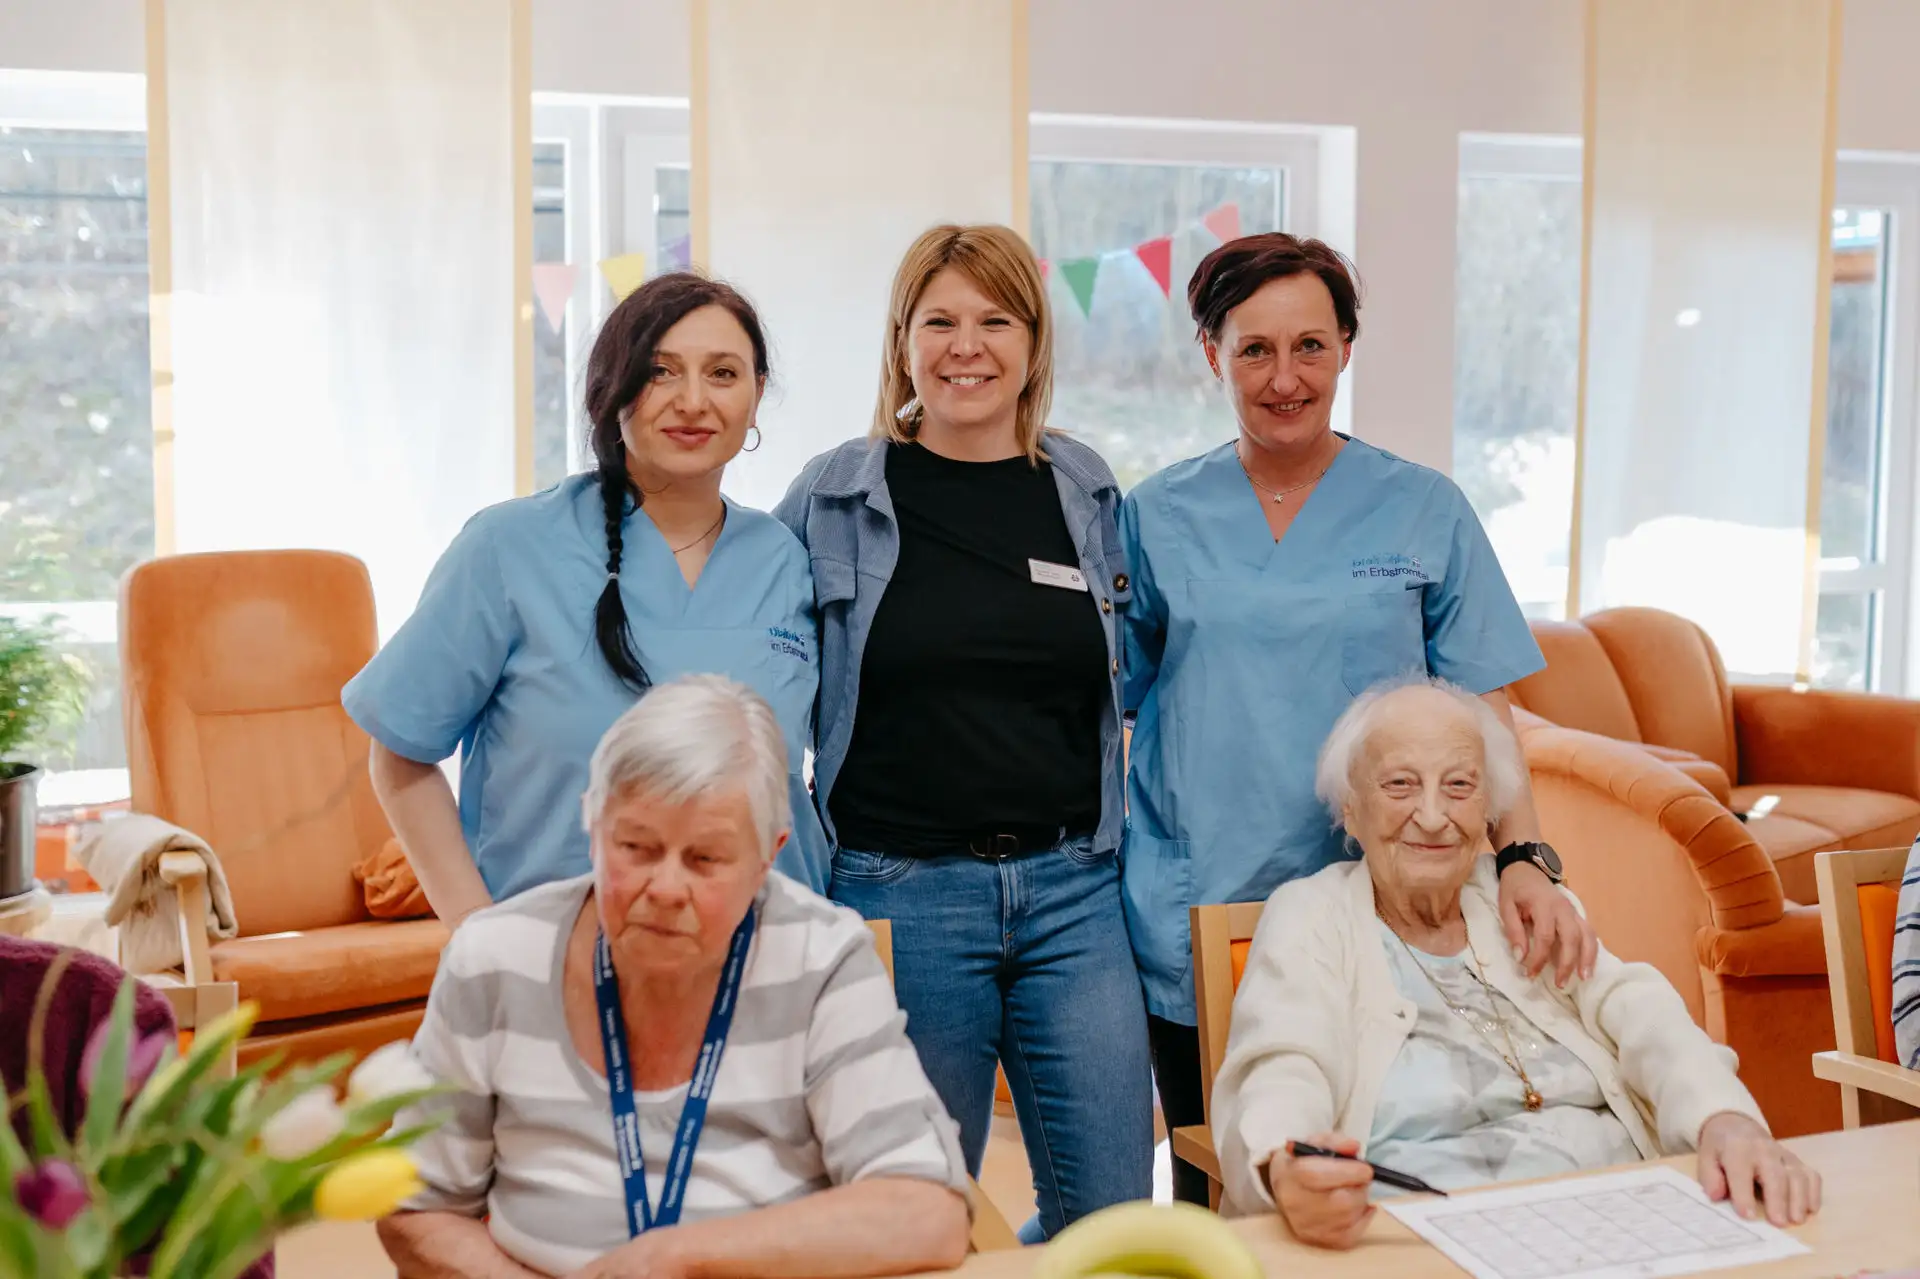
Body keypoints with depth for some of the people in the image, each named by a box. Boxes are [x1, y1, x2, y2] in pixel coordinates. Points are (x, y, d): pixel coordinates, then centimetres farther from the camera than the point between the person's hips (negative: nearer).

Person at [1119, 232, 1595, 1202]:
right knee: (1213, 1203, 10)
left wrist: (1524, 858, -14)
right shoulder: (1155, 518, 6)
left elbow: (1481, 712, 1)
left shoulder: (1424, 512, 4)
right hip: (1191, 932, 1)